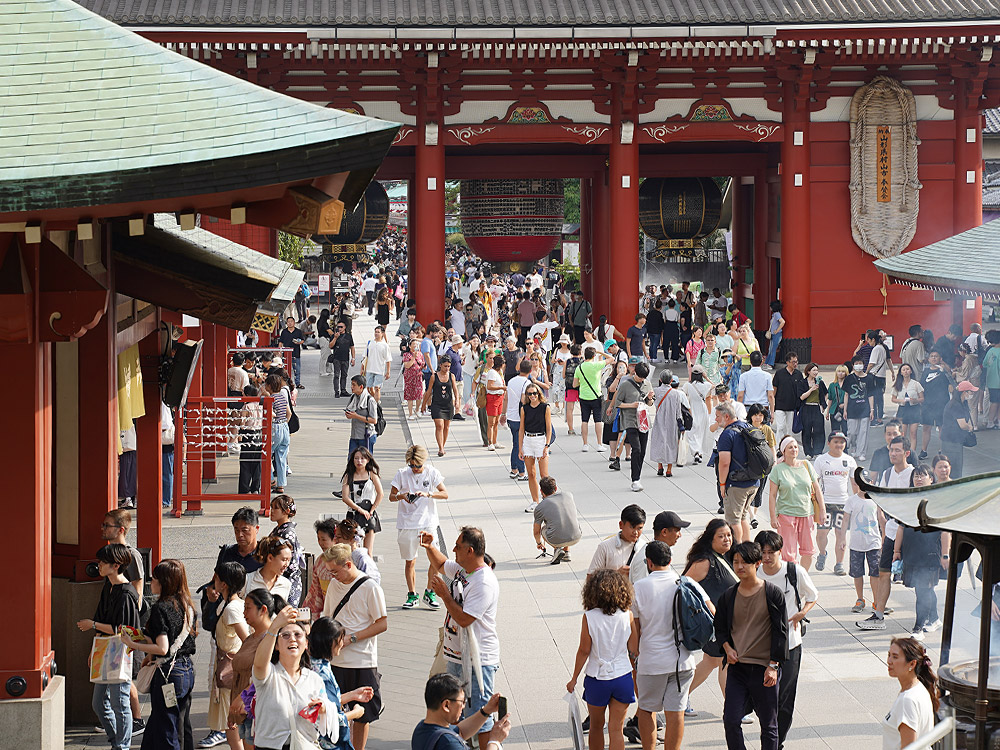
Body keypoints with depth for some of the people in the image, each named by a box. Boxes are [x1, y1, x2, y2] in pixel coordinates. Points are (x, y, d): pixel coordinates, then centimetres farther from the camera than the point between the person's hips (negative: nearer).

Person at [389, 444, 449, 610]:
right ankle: (412, 595, 18)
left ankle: (430, 593, 11)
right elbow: (391, 497, 4)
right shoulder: (402, 474, 0)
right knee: (410, 561, 5)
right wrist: (401, 496, -19)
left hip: (428, 523, 0)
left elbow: (445, 494, -6)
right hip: (407, 524, 0)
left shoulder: (432, 472, -1)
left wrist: (427, 494, -22)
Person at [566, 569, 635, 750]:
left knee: (596, 726, 18)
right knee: (616, 729, 5)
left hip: (597, 679, -1)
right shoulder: (627, 615, -8)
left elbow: (584, 651, -8)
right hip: (623, 677, 1)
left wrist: (574, 678, 3)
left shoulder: (589, 617, -12)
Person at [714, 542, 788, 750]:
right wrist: (728, 649, -3)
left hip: (763, 669, -3)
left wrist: (773, 665, -9)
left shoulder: (773, 594, -4)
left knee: (769, 724, 5)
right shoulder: (728, 596, 6)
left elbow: (780, 631, -3)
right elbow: (720, 629, 17)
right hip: (737, 668, 3)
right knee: (731, 720, -6)